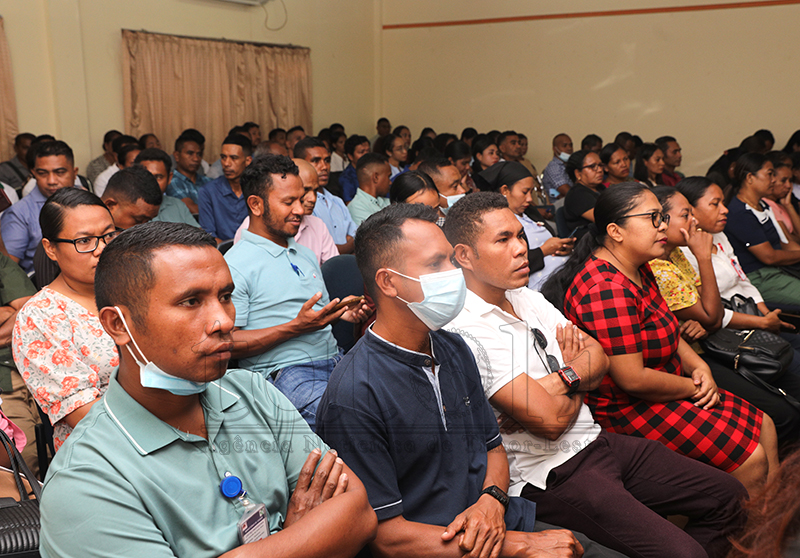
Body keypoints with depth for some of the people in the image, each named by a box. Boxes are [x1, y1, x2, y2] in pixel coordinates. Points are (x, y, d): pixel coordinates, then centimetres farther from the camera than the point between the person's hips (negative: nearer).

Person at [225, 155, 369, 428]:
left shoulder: (306, 255, 22)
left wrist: (342, 312, 6)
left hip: (334, 359, 7)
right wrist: (296, 326, -16)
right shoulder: (235, 264, -3)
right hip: (286, 372, -7)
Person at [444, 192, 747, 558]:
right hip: (552, 475, -8)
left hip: (597, 441, 9)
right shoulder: (466, 331, -21)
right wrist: (579, 384, -2)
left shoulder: (529, 299, 8)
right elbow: (549, 420, -23)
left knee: (728, 494, 10)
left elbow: (598, 357, 8)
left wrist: (561, 379, -13)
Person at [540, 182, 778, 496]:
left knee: (764, 427, 12)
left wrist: (698, 366, 0)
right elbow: (634, 380, -28)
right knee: (751, 458, -10)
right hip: (629, 410, -11)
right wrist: (694, 387, -13)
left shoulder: (638, 270, 5)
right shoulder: (606, 290, -29)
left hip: (665, 392, 11)